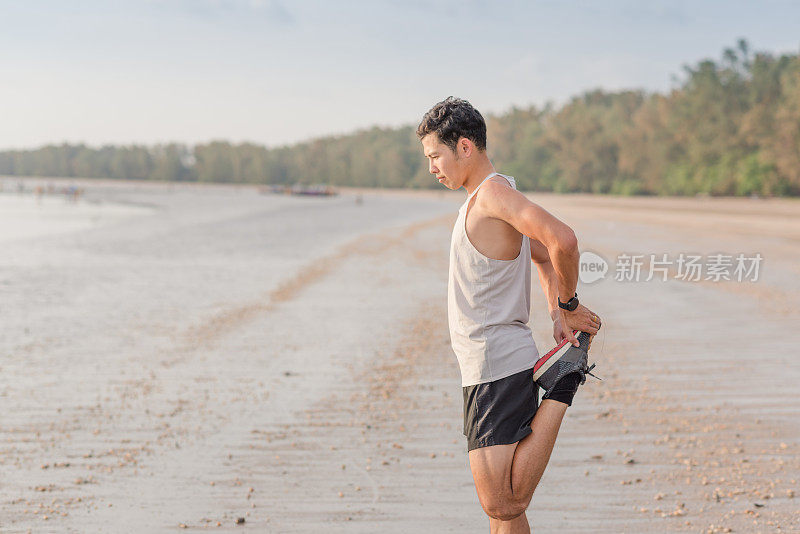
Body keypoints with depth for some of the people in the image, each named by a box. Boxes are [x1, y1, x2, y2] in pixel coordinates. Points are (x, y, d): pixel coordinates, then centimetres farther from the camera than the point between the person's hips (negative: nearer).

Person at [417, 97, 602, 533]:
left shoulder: (494, 193, -13)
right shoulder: (484, 198, 19)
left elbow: (562, 240, -27)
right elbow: (543, 255, 29)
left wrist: (568, 304, -11)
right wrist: (558, 313, 15)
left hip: (498, 364, -10)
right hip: (487, 366, 10)